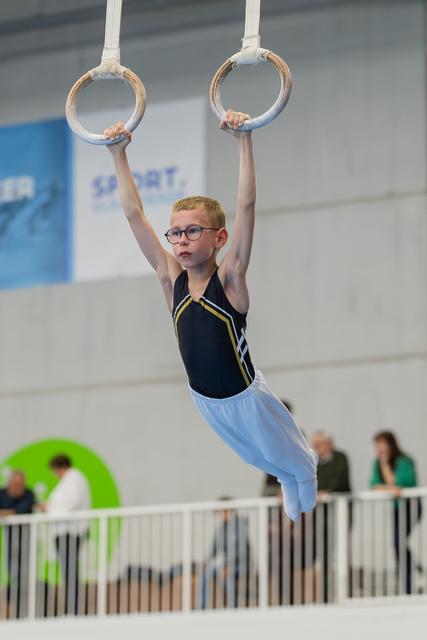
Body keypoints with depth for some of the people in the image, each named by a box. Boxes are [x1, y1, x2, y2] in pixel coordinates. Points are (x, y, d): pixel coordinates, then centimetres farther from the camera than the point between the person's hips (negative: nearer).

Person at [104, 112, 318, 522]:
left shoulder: (229, 279, -22)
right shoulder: (171, 280, -13)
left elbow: (246, 208, -34)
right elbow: (134, 214, -16)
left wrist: (244, 141, -41)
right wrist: (119, 155, -21)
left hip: (246, 396, -4)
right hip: (203, 398, 4)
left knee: (293, 460, 21)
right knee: (258, 459, 30)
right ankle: (287, 484, 58)